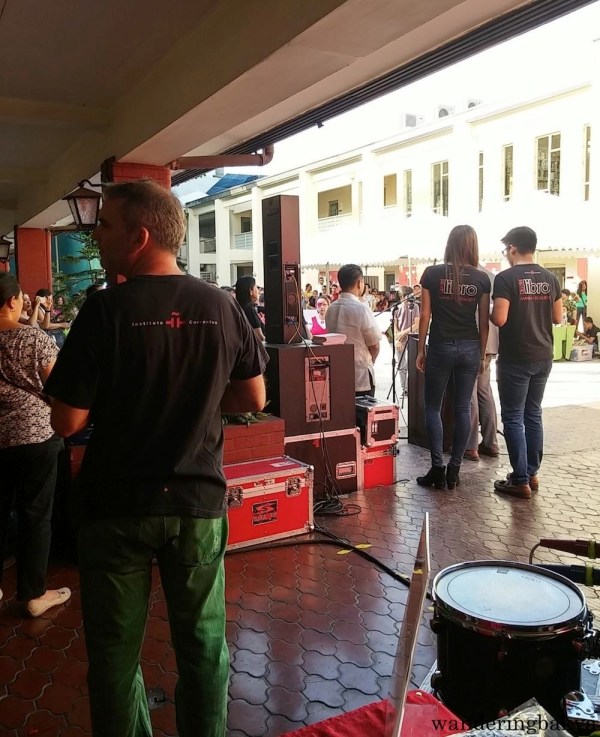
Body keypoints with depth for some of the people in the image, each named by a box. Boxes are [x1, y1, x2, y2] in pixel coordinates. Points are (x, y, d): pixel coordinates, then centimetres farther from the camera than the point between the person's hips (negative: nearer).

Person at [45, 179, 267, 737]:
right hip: (198, 501, 3)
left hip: (117, 504, -2)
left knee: (115, 650, 17)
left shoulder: (106, 310, -15)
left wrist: (111, 397, 5)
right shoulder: (222, 307, -4)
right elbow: (253, 400, 4)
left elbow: (66, 422, -14)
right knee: (203, 644, 17)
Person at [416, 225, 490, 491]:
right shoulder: (482, 278, 1)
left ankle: (437, 469, 4)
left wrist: (421, 350, 5)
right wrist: (482, 354, 11)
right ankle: (454, 470, 12)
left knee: (433, 407, 9)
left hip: (441, 347, -2)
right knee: (463, 408, 9)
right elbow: (484, 321, 3)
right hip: (470, 349, 2)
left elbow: (425, 315, -3)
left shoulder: (432, 273, -3)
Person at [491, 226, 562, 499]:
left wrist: (489, 313, 1)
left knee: (513, 418, 1)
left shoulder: (506, 278, -13)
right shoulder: (550, 278, 6)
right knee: (533, 414, 15)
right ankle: (532, 474, 22)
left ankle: (520, 481, 2)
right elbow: (557, 318, 10)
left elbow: (499, 319, -20)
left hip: (515, 359, -6)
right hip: (543, 357, 6)